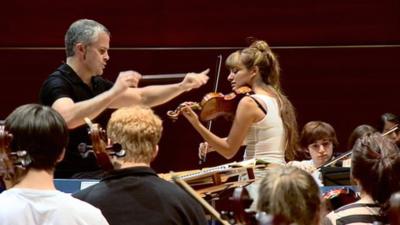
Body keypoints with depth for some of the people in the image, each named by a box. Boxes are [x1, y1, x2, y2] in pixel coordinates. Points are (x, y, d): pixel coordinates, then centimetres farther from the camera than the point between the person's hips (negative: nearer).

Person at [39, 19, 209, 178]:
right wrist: (114, 92, -36)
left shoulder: (96, 84, 13)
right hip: (67, 178, -9)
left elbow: (142, 97, 22)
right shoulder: (57, 83, -14)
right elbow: (67, 118, -35)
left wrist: (182, 87, 9)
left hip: (93, 173, 9)